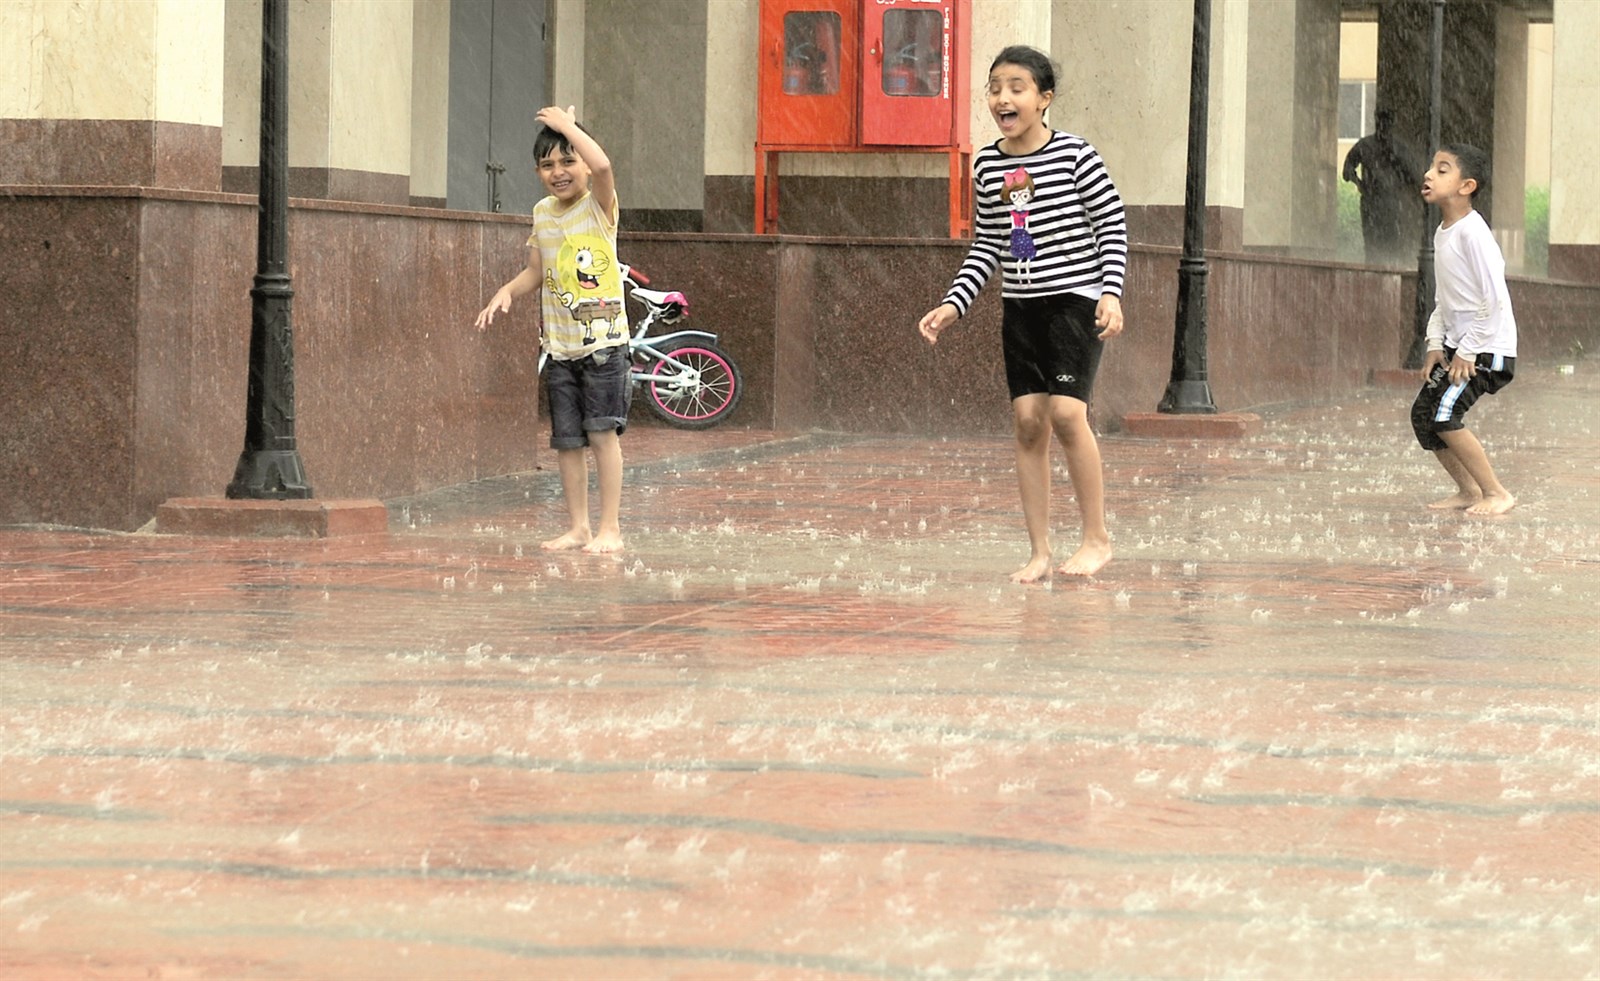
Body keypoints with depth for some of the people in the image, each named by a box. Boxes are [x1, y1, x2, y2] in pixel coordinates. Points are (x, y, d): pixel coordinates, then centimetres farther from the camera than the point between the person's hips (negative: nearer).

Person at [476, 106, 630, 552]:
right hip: (559, 346, 6)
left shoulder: (599, 205, -7)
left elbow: (602, 165, -29)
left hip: (603, 339, -6)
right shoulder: (543, 213, 10)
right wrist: (506, 292, 0)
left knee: (601, 431, -8)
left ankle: (610, 528, -3)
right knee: (566, 440, 7)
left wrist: (566, 125, -18)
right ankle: (578, 527, 15)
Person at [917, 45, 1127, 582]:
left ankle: (1097, 537, -3)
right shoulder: (987, 165, 6)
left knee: (1065, 410, -17)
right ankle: (1040, 552, 5)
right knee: (1027, 420, 0)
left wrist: (1111, 292, -15)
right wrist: (954, 304, 6)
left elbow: (1113, 226, -5)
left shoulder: (1076, 156, -9)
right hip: (1019, 305, 5)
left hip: (1075, 300, -5)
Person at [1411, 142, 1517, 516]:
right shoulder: (1442, 233, 10)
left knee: (1443, 414, -17)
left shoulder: (1472, 232, -19)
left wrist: (1467, 352, -18)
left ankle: (1497, 494, -6)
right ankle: (1468, 490, 21)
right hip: (1457, 345, 9)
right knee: (1422, 413, 8)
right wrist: (1435, 345, 5)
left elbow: (1495, 300, -22)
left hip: (1487, 348, -9)